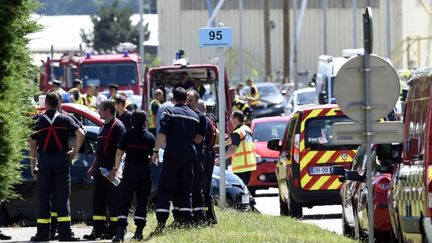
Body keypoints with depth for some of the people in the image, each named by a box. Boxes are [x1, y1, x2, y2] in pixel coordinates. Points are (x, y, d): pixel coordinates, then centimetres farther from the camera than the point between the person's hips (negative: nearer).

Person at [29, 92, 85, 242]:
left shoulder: (39, 121, 2)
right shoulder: (65, 119, 2)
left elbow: (32, 145, 0)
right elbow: (80, 134, -11)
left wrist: (33, 166, 5)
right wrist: (75, 152, 0)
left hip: (44, 161, 0)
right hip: (62, 159, 0)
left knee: (43, 198, 5)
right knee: (62, 197, 0)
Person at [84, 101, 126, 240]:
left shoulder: (117, 126, -10)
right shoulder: (104, 126, 19)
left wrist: (115, 168, -23)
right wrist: (94, 167, 24)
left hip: (111, 171, -9)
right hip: (101, 169, 9)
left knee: (113, 200, -4)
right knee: (98, 200, 8)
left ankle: (113, 230, 0)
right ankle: (98, 230, 11)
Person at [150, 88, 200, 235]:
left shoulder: (169, 113, -3)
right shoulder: (194, 116, 12)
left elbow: (162, 134, -13)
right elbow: (197, 138, 15)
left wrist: (155, 151, -10)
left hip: (172, 156, -4)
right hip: (189, 157, 4)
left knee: (164, 191, -4)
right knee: (185, 191, 12)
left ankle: (161, 224, -14)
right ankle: (187, 222, 6)